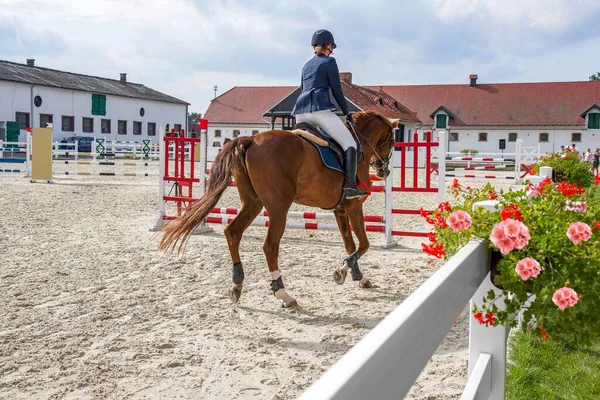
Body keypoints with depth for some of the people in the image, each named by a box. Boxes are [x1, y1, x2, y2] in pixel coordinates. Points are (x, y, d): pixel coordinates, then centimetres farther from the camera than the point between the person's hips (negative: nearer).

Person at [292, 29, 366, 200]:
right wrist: (347, 113, 11)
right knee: (350, 143, -7)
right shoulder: (329, 61, 7)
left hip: (300, 112, 7)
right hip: (319, 109, -7)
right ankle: (349, 186, -24)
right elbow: (337, 91, 3)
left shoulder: (306, 65, 27)